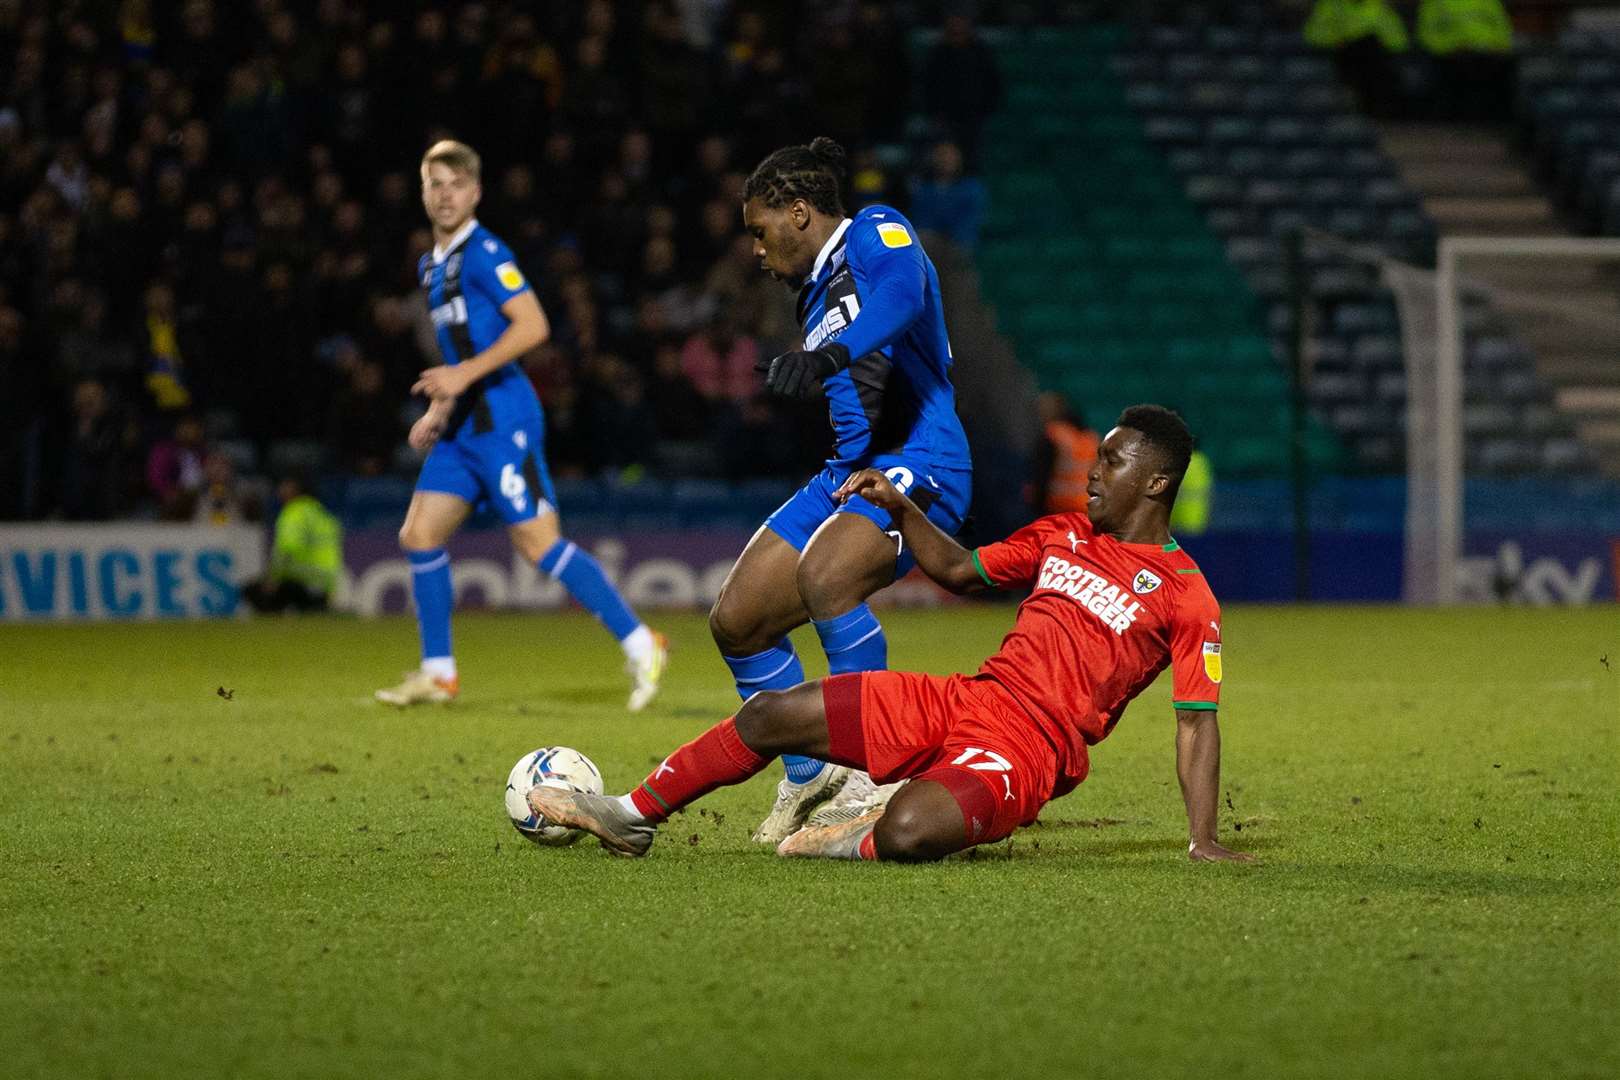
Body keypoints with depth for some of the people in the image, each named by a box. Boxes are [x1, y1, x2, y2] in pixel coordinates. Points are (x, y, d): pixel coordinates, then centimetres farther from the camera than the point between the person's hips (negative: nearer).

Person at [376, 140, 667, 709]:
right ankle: (437, 673, 10)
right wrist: (440, 409, 21)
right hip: (464, 427, 9)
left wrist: (465, 373, -22)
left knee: (539, 543, -11)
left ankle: (640, 645, -5)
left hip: (502, 421, -9)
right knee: (419, 535, 3)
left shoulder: (483, 253, -11)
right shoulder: (432, 266, 18)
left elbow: (532, 325, -20)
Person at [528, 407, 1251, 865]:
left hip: (1030, 747, -7)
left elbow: (1197, 722, -7)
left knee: (908, 831, -38)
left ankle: (864, 844, -1)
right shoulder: (1063, 534, 16)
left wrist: (1204, 840, -14)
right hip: (964, 698, 7)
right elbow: (961, 571, 29)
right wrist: (899, 509, 14)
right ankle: (635, 817, 16)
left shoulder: (1184, 596, -6)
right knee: (770, 715, 2)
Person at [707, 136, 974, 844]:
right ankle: (808, 778, 20)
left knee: (822, 577, -35)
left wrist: (830, 354, -46)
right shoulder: (814, 289, 20)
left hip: (918, 465, -10)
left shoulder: (876, 232, -7)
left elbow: (903, 291, -31)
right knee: (736, 621, 4)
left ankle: (869, 782, -28)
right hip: (848, 470, 10)